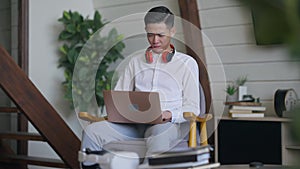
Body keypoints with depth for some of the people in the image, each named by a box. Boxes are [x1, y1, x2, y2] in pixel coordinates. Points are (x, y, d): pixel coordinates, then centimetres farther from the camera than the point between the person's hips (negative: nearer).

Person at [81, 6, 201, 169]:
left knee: (160, 133, -41)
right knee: (92, 131, -23)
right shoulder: (136, 61, 23)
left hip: (168, 124, -3)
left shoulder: (187, 63, 12)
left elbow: (192, 108, 7)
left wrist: (171, 115, -14)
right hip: (134, 123, 4)